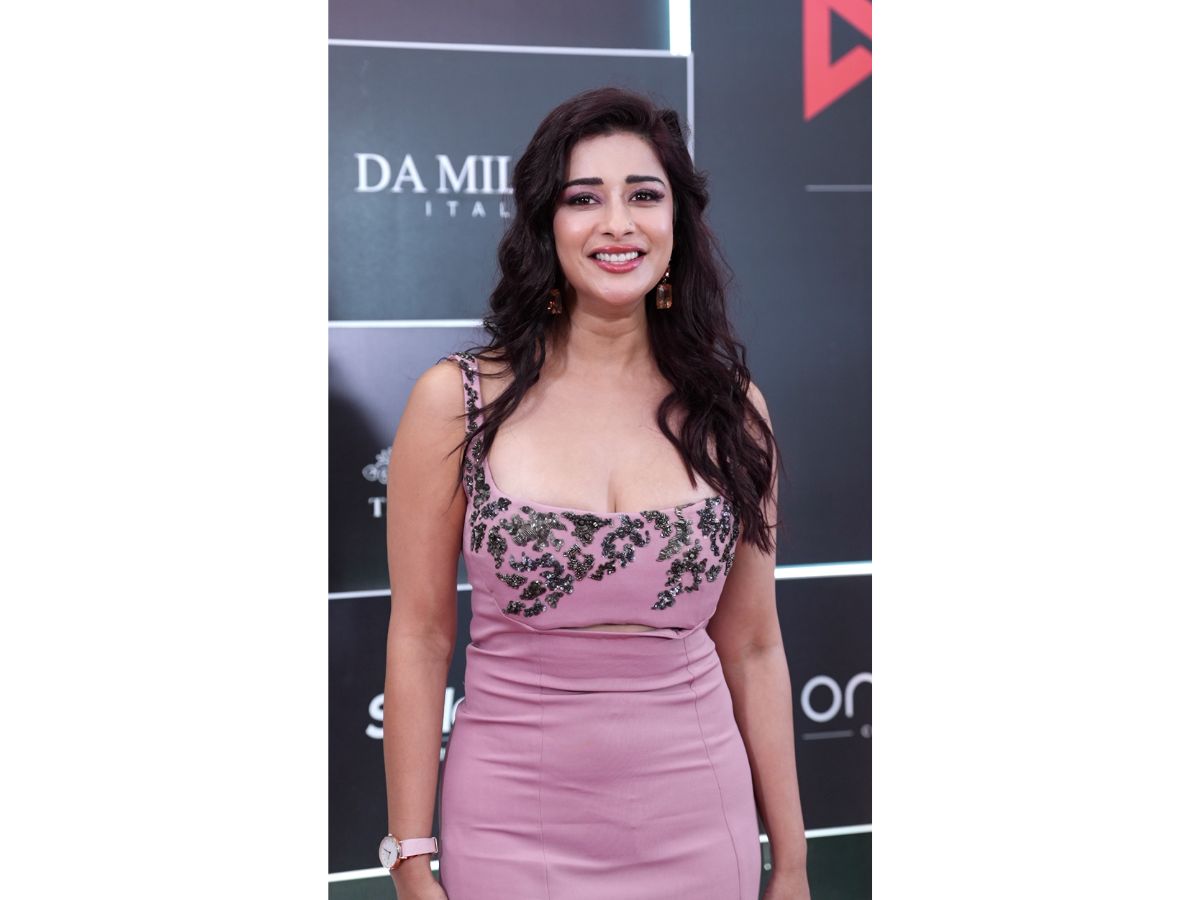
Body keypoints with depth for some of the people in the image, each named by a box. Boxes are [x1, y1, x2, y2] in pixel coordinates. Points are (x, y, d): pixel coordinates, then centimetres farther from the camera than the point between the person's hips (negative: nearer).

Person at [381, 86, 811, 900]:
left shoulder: (730, 410, 1)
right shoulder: (456, 401, -6)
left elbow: (752, 649, 5)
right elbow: (420, 638, -3)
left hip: (697, 829, 2)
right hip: (514, 827, -2)